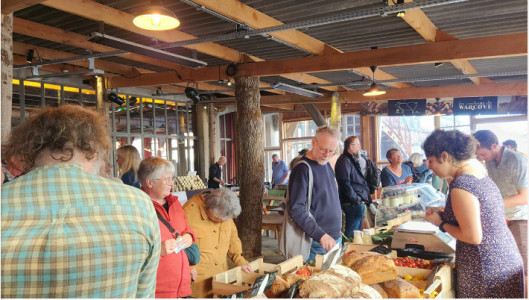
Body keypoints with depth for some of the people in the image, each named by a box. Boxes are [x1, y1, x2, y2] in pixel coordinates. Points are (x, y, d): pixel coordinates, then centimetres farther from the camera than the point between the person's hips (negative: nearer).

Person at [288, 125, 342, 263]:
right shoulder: (303, 169, -16)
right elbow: (296, 209, -23)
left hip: (335, 238, 8)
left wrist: (338, 228, 18)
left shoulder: (327, 165, 10)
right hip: (317, 244, -8)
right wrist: (321, 235, -27)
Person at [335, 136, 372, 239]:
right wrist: (356, 200, -19)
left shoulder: (353, 160, 19)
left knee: (357, 230, 15)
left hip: (359, 202, 11)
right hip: (352, 204, -11)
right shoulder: (344, 161, -14)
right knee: (351, 234, -6)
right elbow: (345, 183, -20)